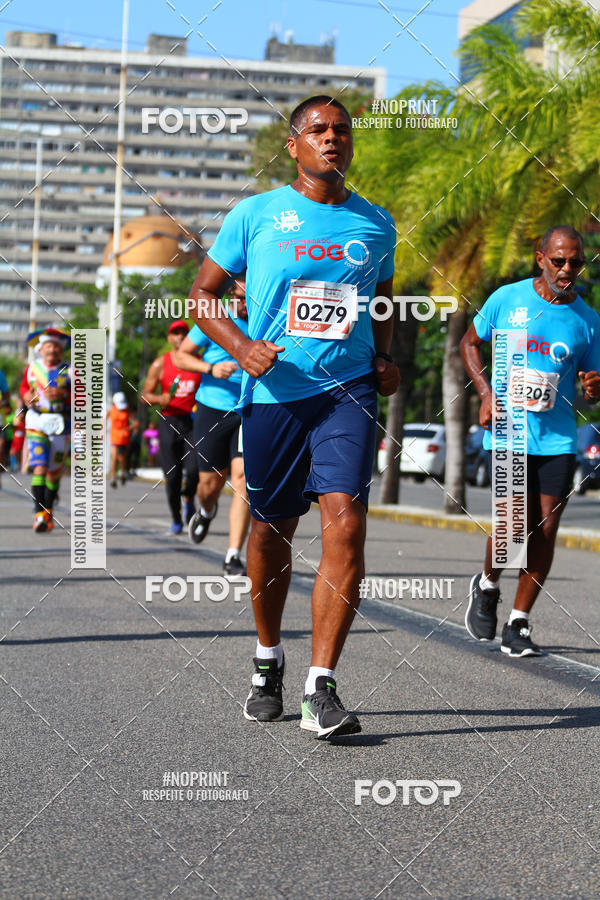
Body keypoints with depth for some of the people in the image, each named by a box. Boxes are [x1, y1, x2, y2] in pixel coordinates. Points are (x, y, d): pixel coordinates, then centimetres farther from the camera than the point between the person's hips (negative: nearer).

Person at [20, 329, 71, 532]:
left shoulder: (69, 371, -1)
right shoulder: (32, 368, 5)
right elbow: (23, 386, 23)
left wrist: (63, 395, -19)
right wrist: (27, 396, 1)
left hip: (61, 426, 0)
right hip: (36, 424, 0)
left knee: (54, 472, 10)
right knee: (39, 468, -14)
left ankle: (48, 511, 30)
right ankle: (39, 515, -19)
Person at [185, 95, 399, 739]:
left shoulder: (375, 224, 11)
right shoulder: (255, 215, 3)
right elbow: (203, 294, 7)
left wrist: (385, 358, 9)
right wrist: (240, 348, -10)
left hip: (348, 389, 1)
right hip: (273, 392, 0)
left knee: (345, 524, -16)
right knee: (272, 528, 10)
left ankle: (320, 688, -15)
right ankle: (268, 661, 34)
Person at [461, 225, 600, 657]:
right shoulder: (507, 298, 1)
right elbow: (470, 341, 14)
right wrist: (486, 392, -1)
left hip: (559, 437, 2)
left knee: (546, 530, -2)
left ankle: (518, 624, 11)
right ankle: (487, 586, 18)